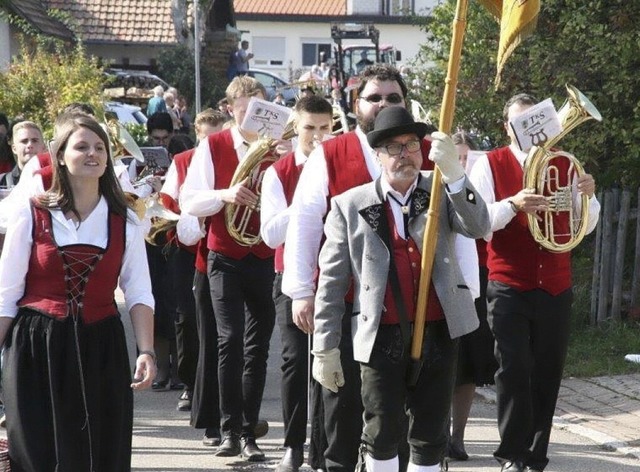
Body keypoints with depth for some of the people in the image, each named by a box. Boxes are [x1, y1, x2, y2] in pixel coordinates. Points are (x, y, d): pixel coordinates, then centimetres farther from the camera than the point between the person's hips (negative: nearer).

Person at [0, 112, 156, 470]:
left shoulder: (124, 220, 5)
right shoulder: (32, 214, -2)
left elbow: (139, 293, 2)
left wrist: (146, 351, -11)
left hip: (101, 349, 2)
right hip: (37, 348, -2)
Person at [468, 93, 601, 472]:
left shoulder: (563, 164, 10)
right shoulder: (490, 164, 1)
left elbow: (585, 226, 11)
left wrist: (588, 197, -9)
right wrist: (512, 204, -25)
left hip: (555, 287, 3)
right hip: (509, 287, -3)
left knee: (548, 372, 5)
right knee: (514, 370, -7)